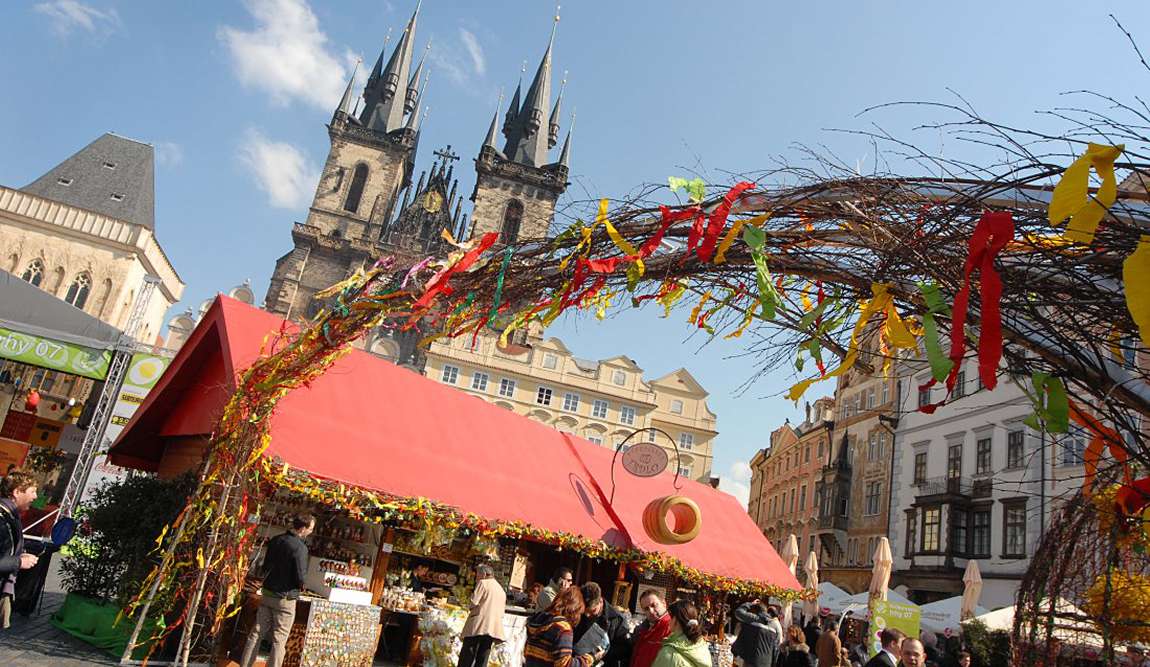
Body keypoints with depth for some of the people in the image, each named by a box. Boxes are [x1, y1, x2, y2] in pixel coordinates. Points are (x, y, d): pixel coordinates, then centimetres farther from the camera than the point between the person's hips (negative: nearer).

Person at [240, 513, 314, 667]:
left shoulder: (275, 540, 2)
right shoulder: (300, 548, -20)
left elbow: (265, 566, 11)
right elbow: (300, 578, -19)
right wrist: (301, 585, 2)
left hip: (267, 594, 7)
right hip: (285, 598, -6)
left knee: (256, 633, 13)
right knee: (279, 640, 1)